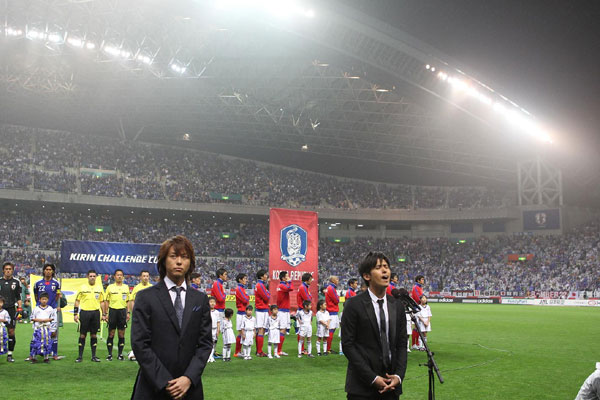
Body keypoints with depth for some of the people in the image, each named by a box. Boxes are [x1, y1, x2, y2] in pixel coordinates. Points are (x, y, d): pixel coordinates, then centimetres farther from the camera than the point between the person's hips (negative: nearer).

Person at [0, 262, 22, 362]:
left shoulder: (16, 282, 9)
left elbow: (18, 297, 12)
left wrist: (20, 309, 3)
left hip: (11, 310, 0)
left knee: (11, 332, -2)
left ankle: (9, 354, 5)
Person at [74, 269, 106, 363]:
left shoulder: (99, 288, 9)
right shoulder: (82, 287, 3)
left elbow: (102, 302, 13)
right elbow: (77, 301, 5)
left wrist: (104, 314, 7)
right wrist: (75, 314, -2)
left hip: (95, 313, 2)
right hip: (84, 312, -2)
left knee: (94, 335, 6)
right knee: (82, 335, 0)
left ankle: (93, 356, 12)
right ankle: (80, 356, 7)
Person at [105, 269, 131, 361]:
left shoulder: (126, 287, 10)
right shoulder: (110, 287, 4)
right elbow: (107, 301, 6)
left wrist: (128, 312, 6)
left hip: (122, 311, 2)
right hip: (112, 311, -2)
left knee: (122, 334, 3)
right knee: (111, 334, 0)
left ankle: (120, 354, 10)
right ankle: (110, 354, 6)